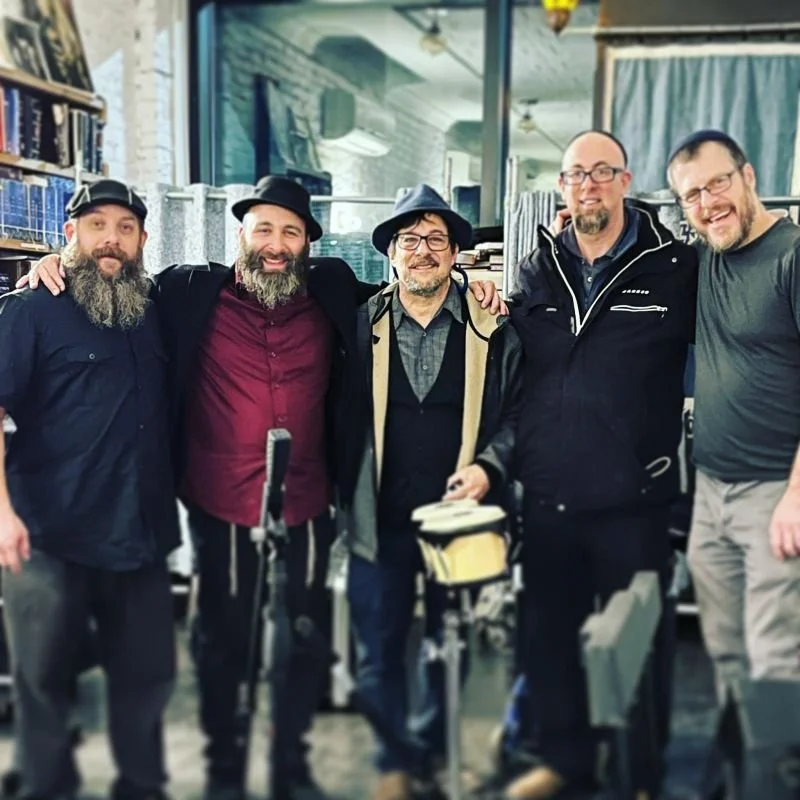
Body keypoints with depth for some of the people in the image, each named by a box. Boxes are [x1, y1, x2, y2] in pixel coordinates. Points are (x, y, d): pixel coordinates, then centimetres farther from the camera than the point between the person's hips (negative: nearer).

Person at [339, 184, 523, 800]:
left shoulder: (492, 328, -1)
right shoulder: (362, 326, 1)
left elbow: (519, 410, 2)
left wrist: (488, 467, -12)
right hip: (380, 517, 0)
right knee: (380, 647, 8)